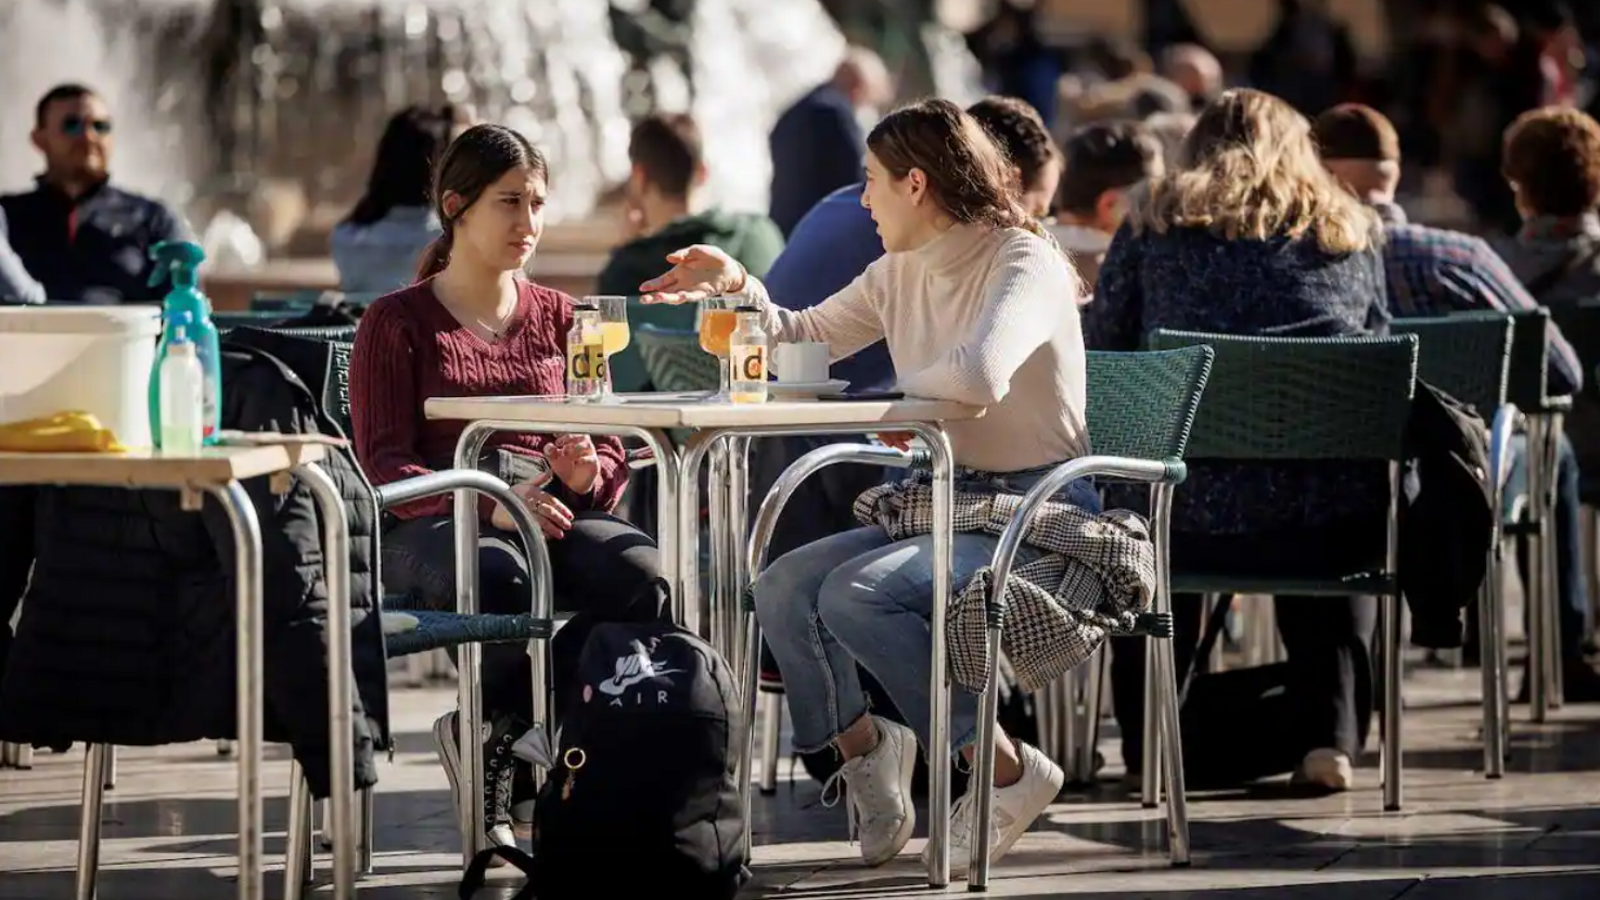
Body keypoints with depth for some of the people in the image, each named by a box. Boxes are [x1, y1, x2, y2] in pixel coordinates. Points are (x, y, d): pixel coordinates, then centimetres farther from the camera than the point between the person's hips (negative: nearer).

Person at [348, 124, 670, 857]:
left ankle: (496, 738, -16)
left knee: (637, 573, -31)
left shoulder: (559, 319, 21)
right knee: (500, 576, -41)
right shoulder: (397, 322, 8)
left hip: (554, 515, 4)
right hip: (430, 527, -4)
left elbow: (610, 464, 17)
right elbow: (383, 464, -4)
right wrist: (492, 506, -21)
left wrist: (586, 473, -10)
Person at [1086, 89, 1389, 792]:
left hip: (1193, 512, -1)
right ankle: (1330, 733, 21)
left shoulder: (1155, 223, 10)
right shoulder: (1352, 233, 15)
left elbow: (1100, 348, 13)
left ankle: (1150, 739, 30)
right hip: (1332, 521, 1)